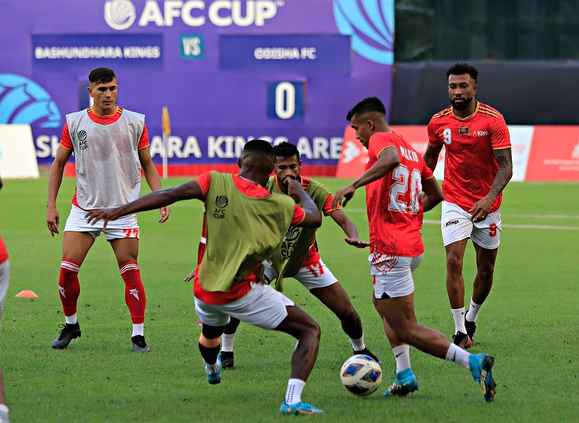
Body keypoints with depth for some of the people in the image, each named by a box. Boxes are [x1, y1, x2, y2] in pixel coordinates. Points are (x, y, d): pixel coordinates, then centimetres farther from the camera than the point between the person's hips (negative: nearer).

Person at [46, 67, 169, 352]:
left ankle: (138, 335, -1)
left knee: (131, 272, -8)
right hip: (83, 208, 1)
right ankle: (71, 325, 18)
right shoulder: (74, 122, 2)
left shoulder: (135, 122, 2)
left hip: (123, 209, -1)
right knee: (67, 270, -4)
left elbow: (147, 165, 10)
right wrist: (51, 205, 4)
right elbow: (58, 163, 10)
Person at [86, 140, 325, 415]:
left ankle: (212, 370, 69)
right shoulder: (280, 206, -5)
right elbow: (315, 219, 14)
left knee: (210, 333, 38)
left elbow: (169, 196, -16)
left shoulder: (216, 183, -5)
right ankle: (292, 400, -16)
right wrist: (299, 192, 33)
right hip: (242, 294, -4)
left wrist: (118, 211, -15)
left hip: (205, 290, 4)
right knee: (310, 331, 2)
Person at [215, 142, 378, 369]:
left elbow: (342, 219, -30)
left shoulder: (314, 190, -24)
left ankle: (360, 350, 29)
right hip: (269, 256, 0)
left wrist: (353, 237, -55)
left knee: (346, 311, -2)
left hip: (306, 259, 0)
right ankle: (226, 352, 5)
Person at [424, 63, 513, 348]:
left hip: (487, 205, -1)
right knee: (454, 262, -15)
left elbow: (506, 167, -18)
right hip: (454, 203, 1)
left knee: (486, 270, 10)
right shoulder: (438, 122, -4)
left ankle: (471, 318, 36)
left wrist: (489, 198, -32)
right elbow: (430, 156, 16)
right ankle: (460, 333, -10)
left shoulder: (493, 120, -14)